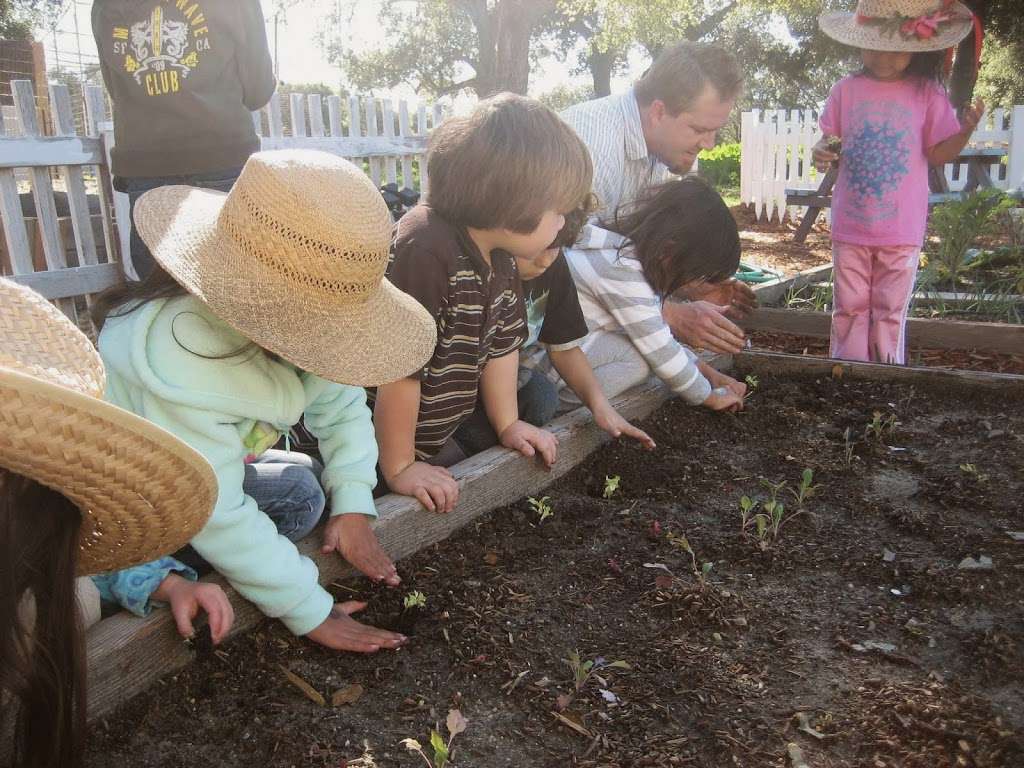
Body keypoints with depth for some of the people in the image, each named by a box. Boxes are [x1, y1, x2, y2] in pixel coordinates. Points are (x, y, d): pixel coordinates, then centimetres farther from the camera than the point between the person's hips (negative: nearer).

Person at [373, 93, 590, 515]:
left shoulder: (498, 253, -5)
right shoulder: (425, 252, -33)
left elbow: (501, 342, 6)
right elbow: (399, 370, -31)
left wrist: (507, 424, 11)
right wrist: (400, 468, -23)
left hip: (439, 434, 8)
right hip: (381, 445, -8)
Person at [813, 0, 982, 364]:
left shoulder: (928, 94, -3)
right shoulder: (845, 90, -1)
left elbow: (937, 155, 1)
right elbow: (829, 143, 5)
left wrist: (965, 131, -18)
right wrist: (821, 152, -18)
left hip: (902, 229, -1)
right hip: (850, 226, 1)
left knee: (890, 310, 9)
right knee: (850, 307, 9)